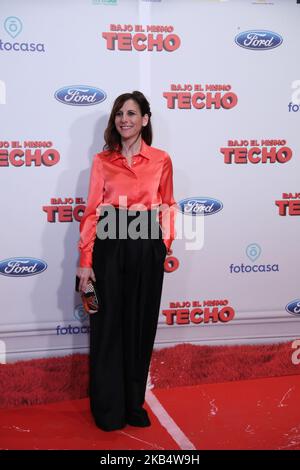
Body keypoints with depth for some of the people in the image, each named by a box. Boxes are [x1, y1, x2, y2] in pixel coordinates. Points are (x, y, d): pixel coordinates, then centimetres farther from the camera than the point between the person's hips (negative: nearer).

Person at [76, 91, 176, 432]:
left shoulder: (161, 161, 5)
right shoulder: (102, 161, 4)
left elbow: (168, 207, 10)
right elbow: (91, 212, -1)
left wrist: (164, 245, -3)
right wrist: (85, 260, -7)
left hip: (146, 249, 1)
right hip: (108, 248, 0)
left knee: (140, 325, 9)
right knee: (108, 325, 4)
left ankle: (134, 403, 25)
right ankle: (108, 409, 19)